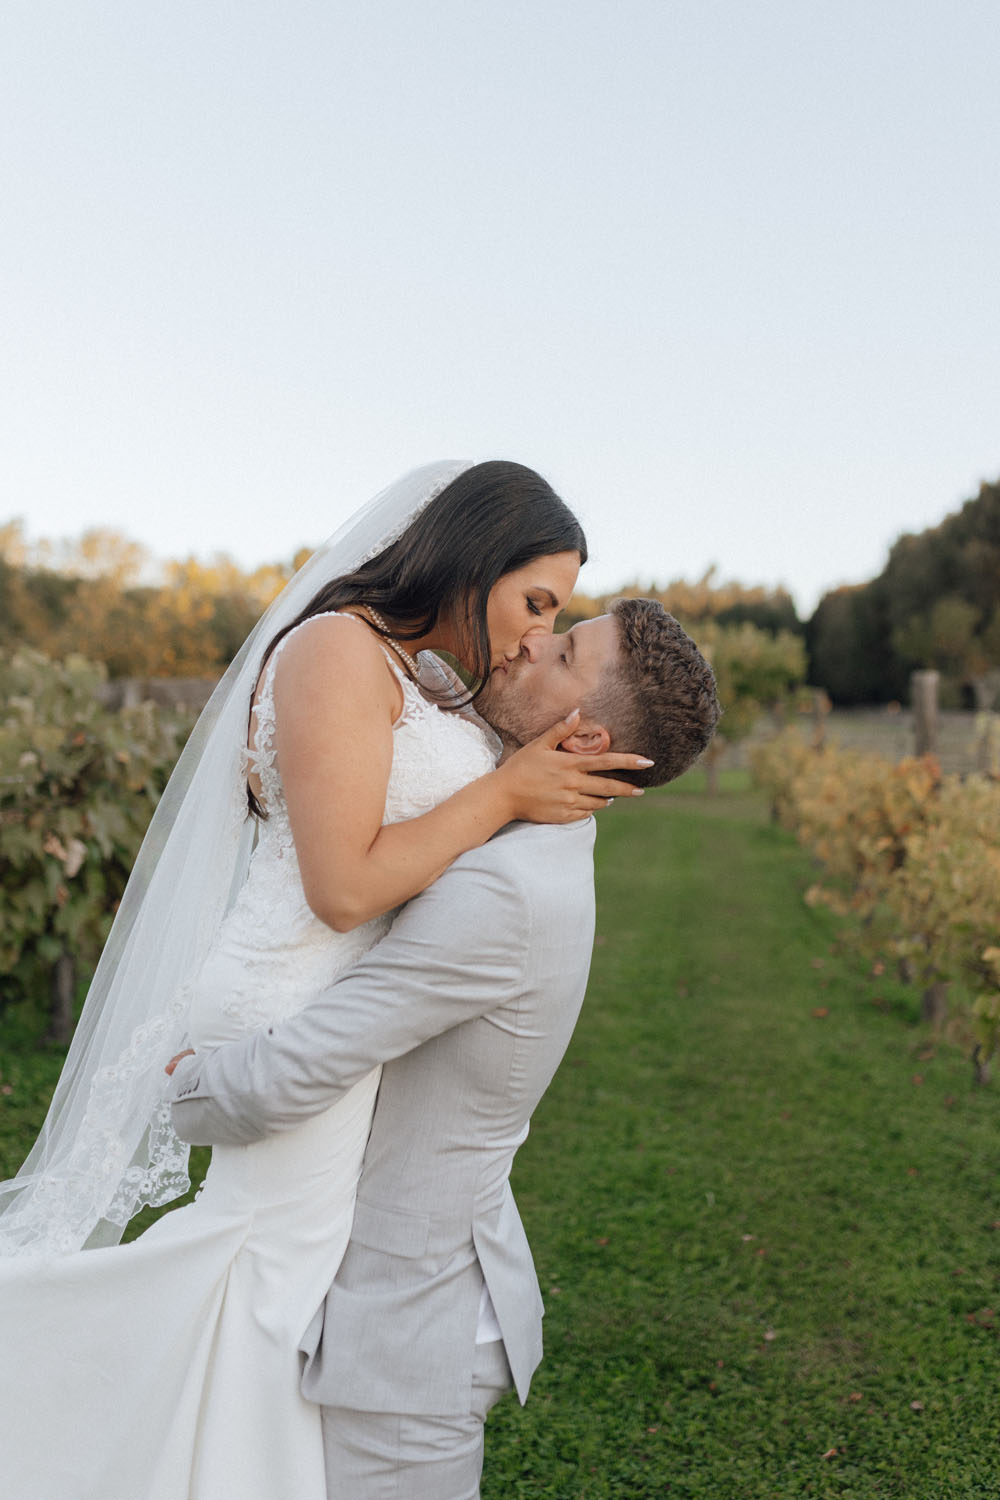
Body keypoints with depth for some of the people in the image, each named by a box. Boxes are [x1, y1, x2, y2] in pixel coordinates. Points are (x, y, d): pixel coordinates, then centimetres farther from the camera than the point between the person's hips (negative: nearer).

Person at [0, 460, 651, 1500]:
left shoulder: (411, 681, 12)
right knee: (282, 1269, 4)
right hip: (302, 1025, -9)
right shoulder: (337, 648, -18)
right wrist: (505, 792, -18)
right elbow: (344, 887, -24)